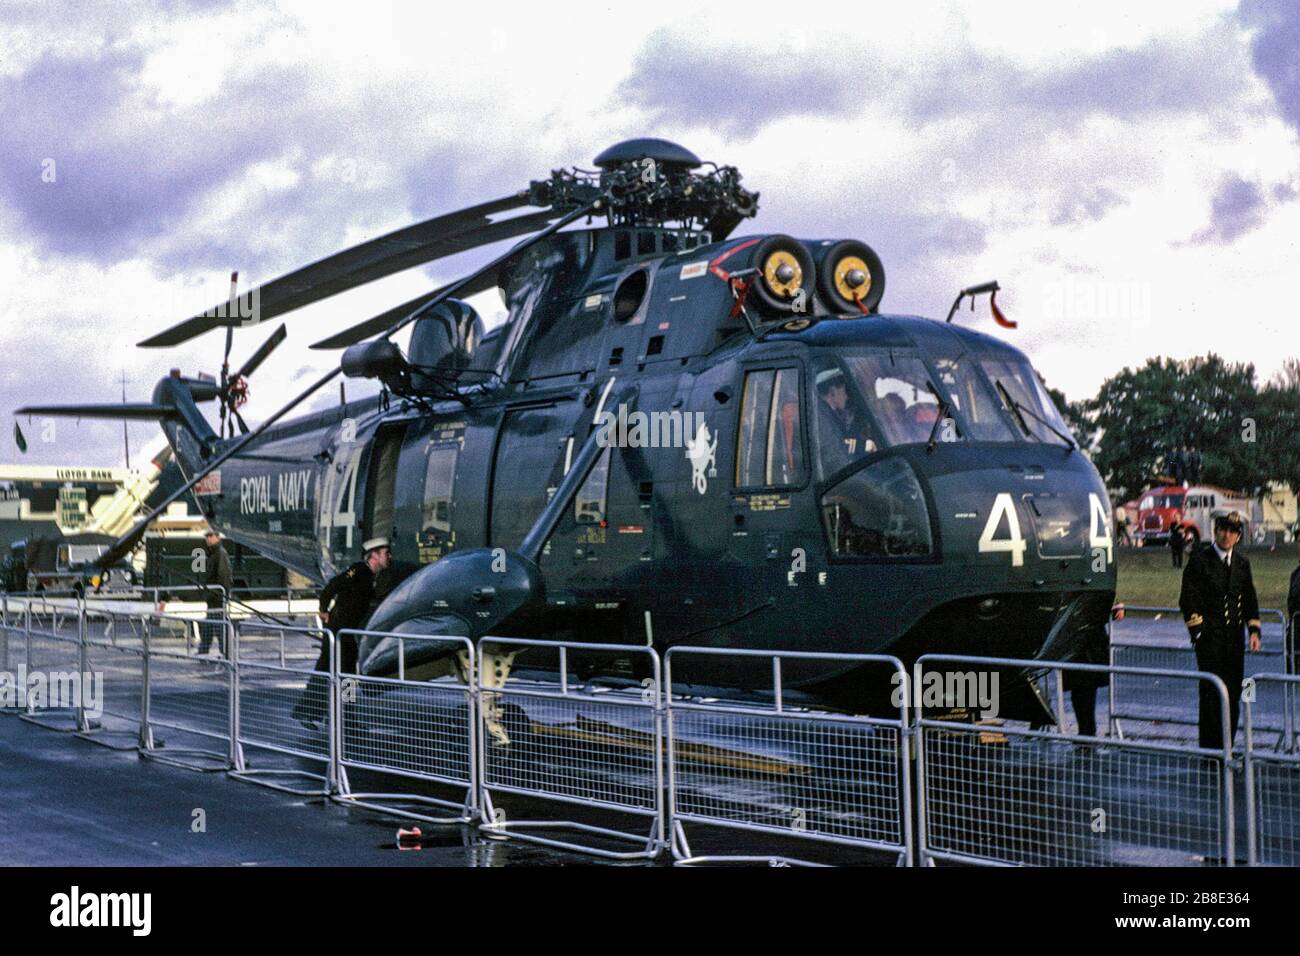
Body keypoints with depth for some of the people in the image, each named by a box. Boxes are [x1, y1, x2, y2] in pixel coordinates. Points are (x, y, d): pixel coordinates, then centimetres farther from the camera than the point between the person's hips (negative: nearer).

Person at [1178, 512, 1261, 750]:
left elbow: (1250, 599, 19)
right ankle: (1209, 748, -1)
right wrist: (1198, 632, -10)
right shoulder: (1200, 559, -4)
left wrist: (1254, 631, 8)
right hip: (1209, 636, -5)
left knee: (1234, 692, 5)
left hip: (1234, 636, 5)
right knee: (1211, 692, -7)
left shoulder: (1242, 563, 12)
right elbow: (1188, 600, -5)